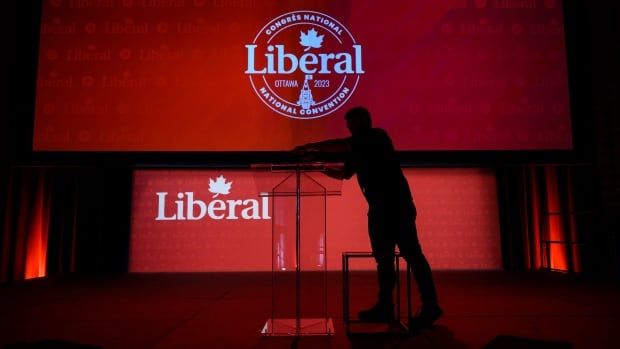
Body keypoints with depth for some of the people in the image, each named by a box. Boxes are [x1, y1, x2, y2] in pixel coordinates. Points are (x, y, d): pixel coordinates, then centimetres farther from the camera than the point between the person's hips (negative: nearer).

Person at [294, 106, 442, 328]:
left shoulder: (377, 136, -5)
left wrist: (310, 146, -10)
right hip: (379, 207, 9)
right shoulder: (358, 149, 18)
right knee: (383, 257, 9)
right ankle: (385, 306, 16)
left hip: (397, 205, -9)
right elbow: (345, 173, 27)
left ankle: (430, 307, 2)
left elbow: (341, 145, -16)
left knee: (411, 253, -6)